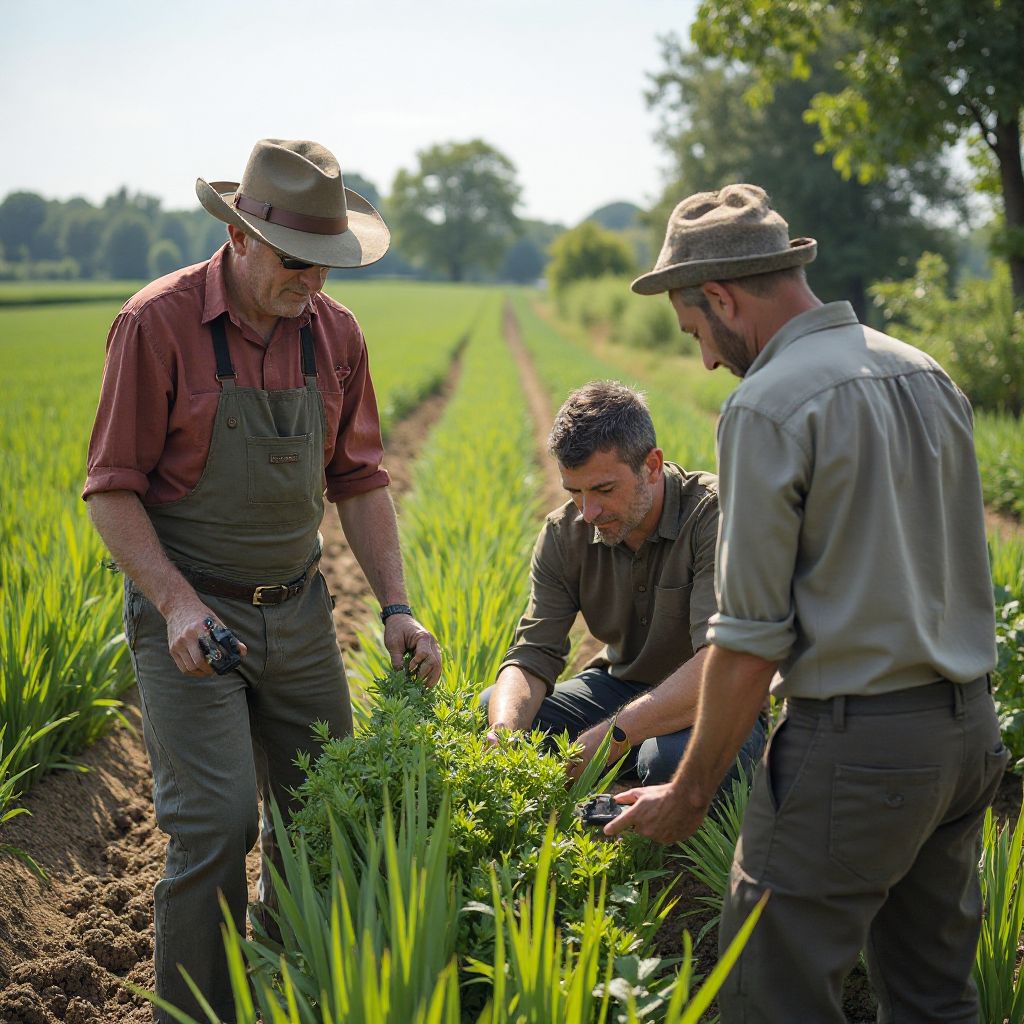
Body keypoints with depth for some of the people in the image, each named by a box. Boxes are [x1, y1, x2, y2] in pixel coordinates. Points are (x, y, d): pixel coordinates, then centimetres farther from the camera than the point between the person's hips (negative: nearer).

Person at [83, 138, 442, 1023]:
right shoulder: (159, 324, -13)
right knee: (216, 822, -10)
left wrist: (396, 607, 0)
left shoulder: (335, 334, 2)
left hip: (297, 609, 6)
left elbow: (358, 480, 9)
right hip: (191, 615, -5)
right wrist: (176, 602, -22)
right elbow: (112, 488, -11)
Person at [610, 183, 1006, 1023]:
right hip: (968, 729, 9)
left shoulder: (769, 405, -13)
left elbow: (750, 640, -14)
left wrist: (689, 793, -4)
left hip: (855, 745, -9)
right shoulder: (929, 375, 11)